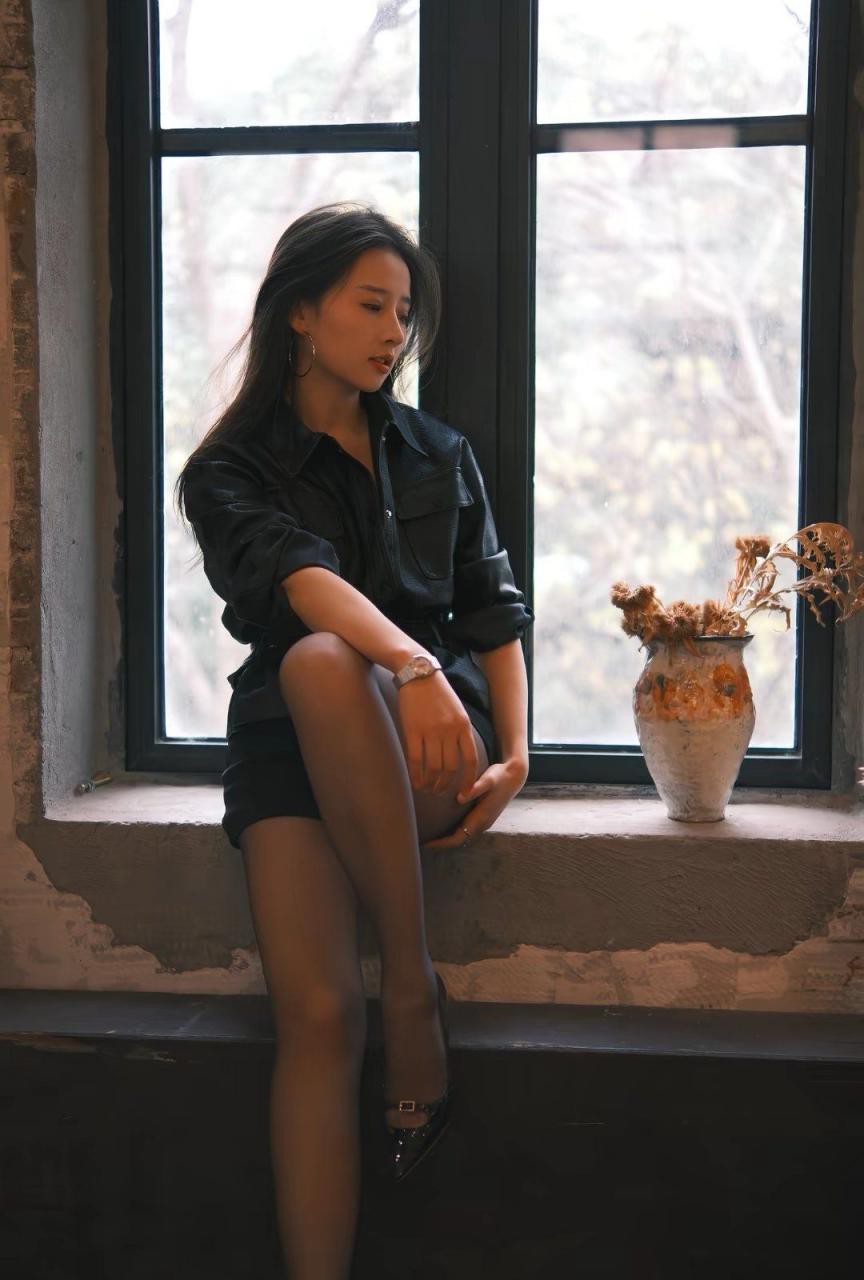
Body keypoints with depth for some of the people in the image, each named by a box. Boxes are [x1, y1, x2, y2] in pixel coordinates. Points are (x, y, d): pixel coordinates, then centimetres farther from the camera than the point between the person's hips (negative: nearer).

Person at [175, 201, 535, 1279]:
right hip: (289, 747, 0)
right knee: (315, 1016, -25)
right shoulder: (229, 472, 7)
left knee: (319, 665, -36)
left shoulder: (439, 456, 18)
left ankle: (410, 981, -29)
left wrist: (514, 753, -3)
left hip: (433, 743, 1)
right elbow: (295, 575, -15)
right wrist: (411, 663, -35)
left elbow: (494, 611, 15)